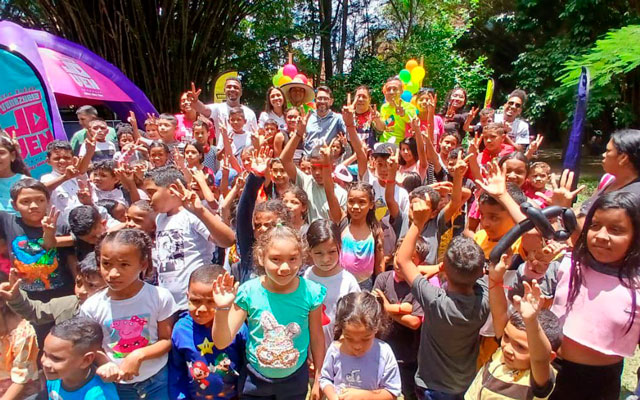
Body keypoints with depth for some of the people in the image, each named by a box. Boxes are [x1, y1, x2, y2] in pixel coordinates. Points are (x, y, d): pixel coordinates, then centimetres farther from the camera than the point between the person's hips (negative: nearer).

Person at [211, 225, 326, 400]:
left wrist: (318, 380, 5)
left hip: (295, 379, 0)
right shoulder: (249, 292, -20)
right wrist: (222, 309, -32)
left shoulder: (310, 292, -19)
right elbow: (222, 342, -15)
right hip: (255, 379, 0)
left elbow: (317, 338, -5)